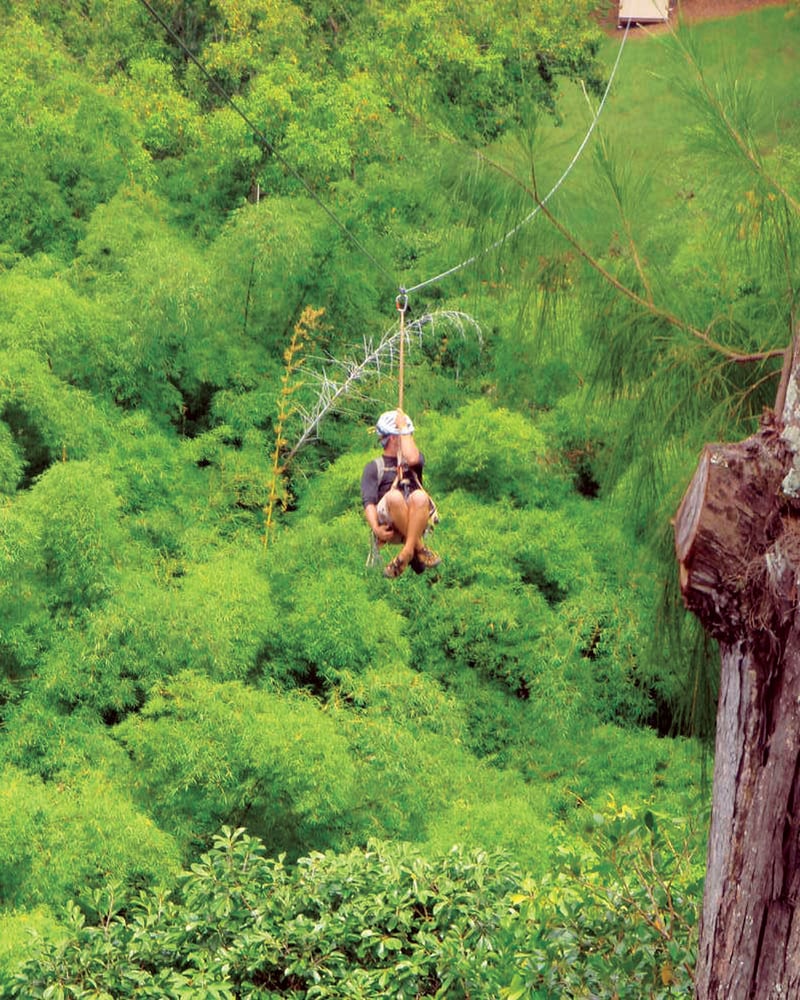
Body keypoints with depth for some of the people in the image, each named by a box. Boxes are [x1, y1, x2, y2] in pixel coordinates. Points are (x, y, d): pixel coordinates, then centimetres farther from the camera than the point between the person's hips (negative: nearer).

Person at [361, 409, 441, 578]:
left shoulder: (411, 462, 24)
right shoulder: (374, 467, 17)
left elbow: (412, 459, -4)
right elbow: (368, 501, 2)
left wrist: (403, 427, 6)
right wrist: (375, 528, -16)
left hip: (416, 522, 2)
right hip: (389, 525, -2)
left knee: (419, 497, -31)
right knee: (394, 496, -34)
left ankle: (407, 553, -34)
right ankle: (419, 548, -25)